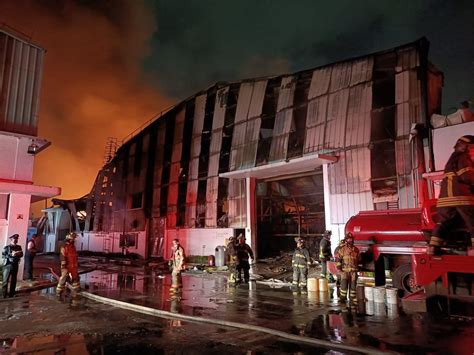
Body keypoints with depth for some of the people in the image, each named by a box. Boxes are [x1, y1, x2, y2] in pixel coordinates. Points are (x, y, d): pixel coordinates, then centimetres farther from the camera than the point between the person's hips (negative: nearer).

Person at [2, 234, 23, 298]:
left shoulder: (19, 247, 10)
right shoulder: (6, 247, -4)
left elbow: (21, 254, 9)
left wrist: (18, 254, -12)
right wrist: (11, 255, -21)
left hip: (15, 265, 5)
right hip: (8, 265, -5)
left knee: (13, 280, 11)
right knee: (5, 280, -3)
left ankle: (11, 294, 21)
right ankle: (4, 295, 4)